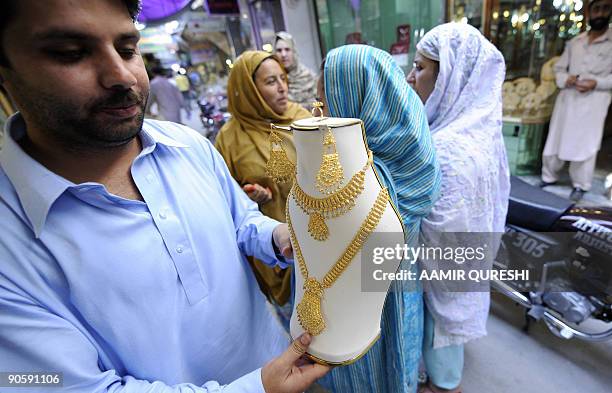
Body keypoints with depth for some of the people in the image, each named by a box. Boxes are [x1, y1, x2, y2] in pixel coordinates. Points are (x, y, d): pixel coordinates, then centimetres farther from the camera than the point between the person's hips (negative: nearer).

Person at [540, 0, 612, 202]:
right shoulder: (574, 42, 12)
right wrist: (566, 79, -7)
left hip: (593, 102, -3)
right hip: (567, 99, 3)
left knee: (585, 145, -2)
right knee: (555, 141, 7)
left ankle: (580, 185, 10)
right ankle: (549, 176, 21)